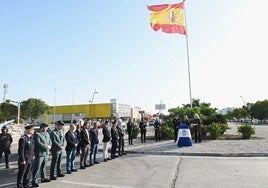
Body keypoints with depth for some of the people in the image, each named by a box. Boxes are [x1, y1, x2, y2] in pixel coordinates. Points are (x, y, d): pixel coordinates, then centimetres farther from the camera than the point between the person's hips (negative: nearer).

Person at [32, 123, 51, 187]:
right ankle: (34, 181, 10)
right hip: (39, 154, -8)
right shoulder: (36, 134, -15)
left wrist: (49, 146, -4)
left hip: (46, 153, 8)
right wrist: (47, 147, -13)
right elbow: (39, 143, -21)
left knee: (44, 167, 19)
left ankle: (43, 178, 31)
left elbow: (49, 140, 15)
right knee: (37, 168, 0)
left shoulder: (46, 133, 10)